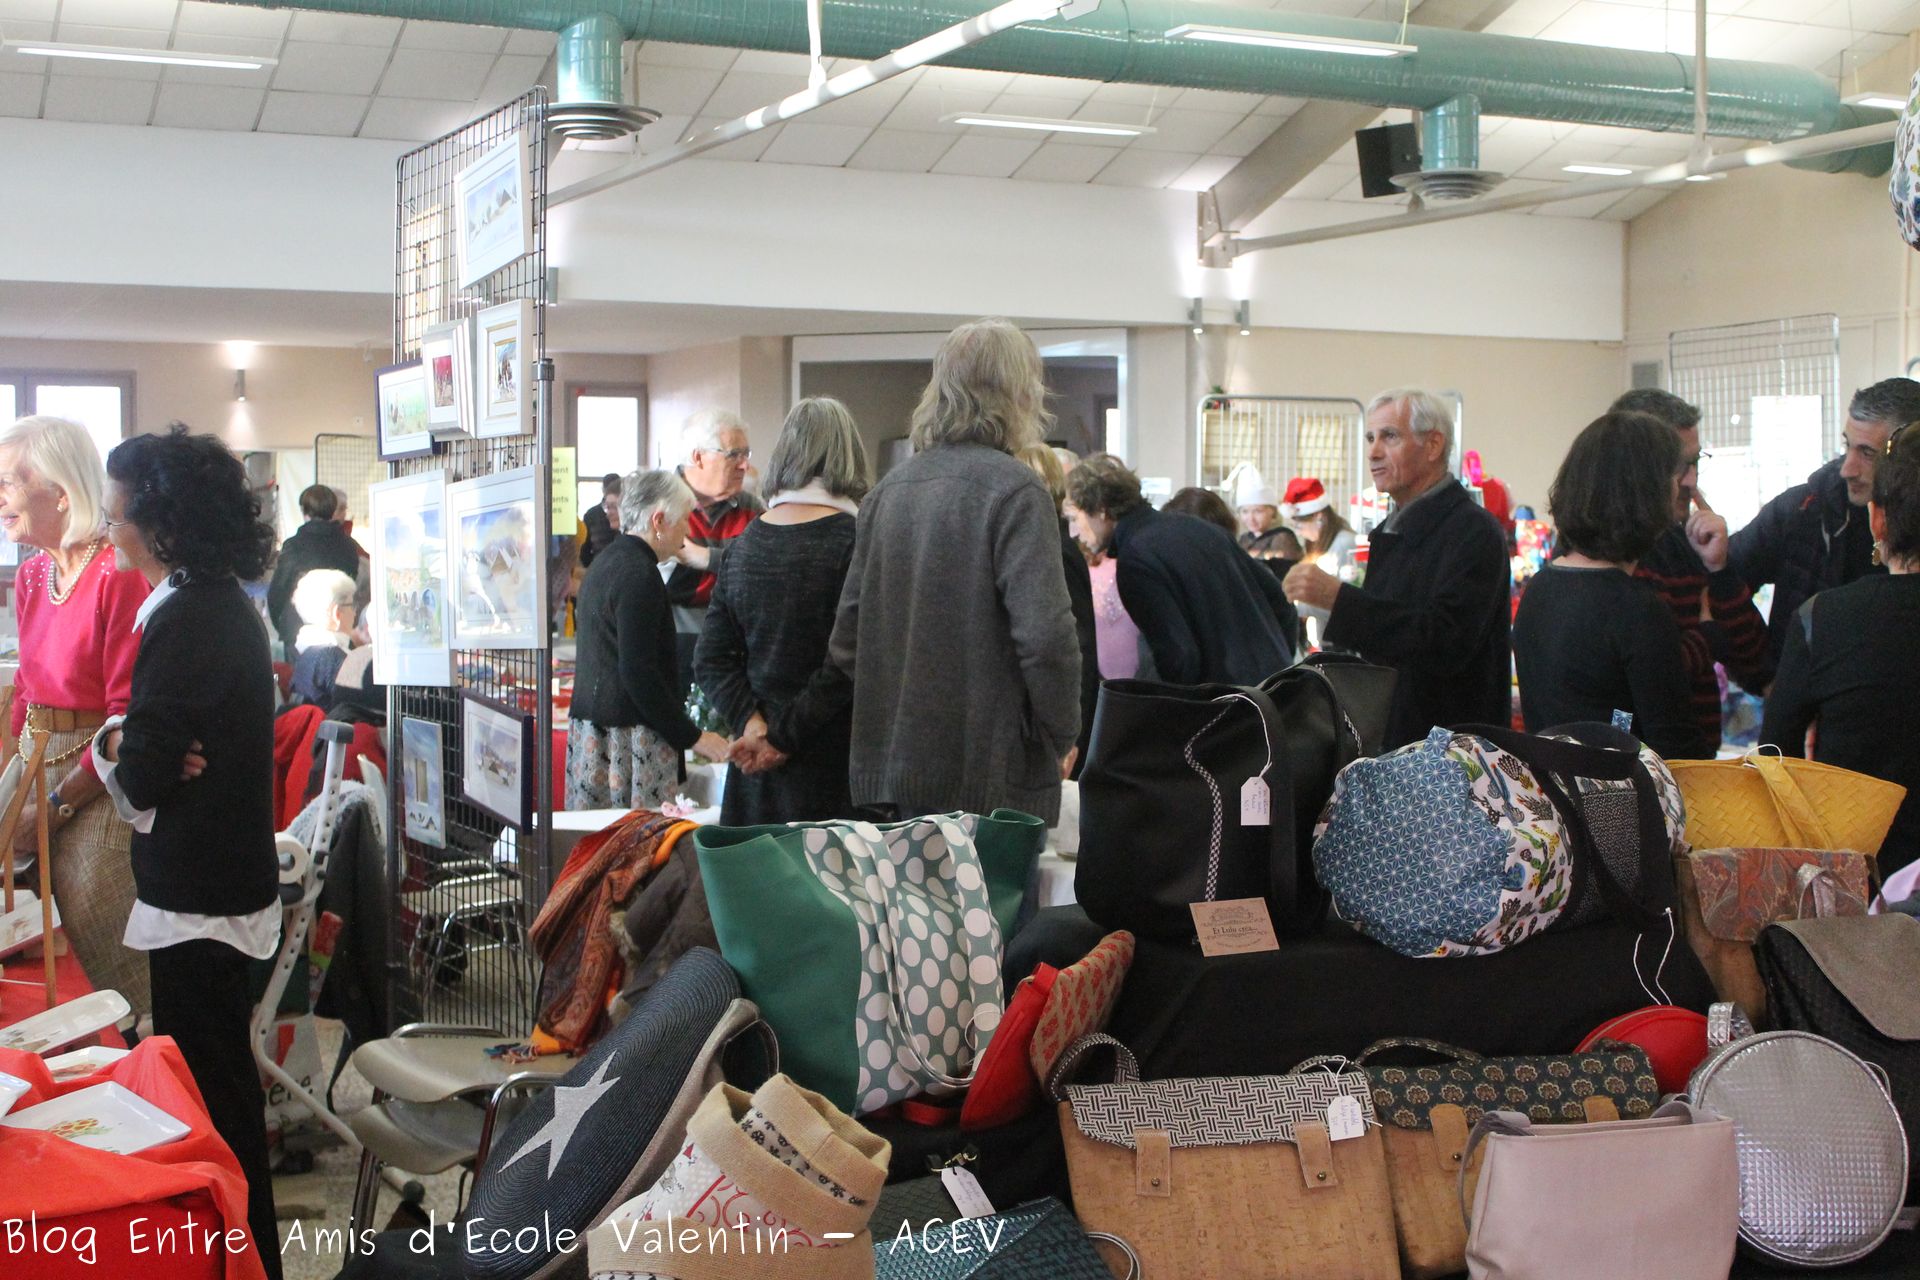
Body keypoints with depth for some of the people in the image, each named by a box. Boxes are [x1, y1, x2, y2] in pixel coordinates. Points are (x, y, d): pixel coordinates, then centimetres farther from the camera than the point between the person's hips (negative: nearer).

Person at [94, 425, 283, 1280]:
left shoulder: (184, 623, -21)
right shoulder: (225, 605, 9)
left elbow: (140, 774, -20)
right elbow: (186, 734, 8)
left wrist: (110, 743, -1)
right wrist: (136, 744, -11)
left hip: (194, 898, -10)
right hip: (231, 879, 10)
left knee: (209, 1086, 2)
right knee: (224, 1075, 20)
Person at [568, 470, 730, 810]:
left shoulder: (605, 562, 17)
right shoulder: (639, 575, -14)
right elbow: (639, 673, -19)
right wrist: (692, 737, -13)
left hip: (590, 727, 10)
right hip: (629, 739, -10)